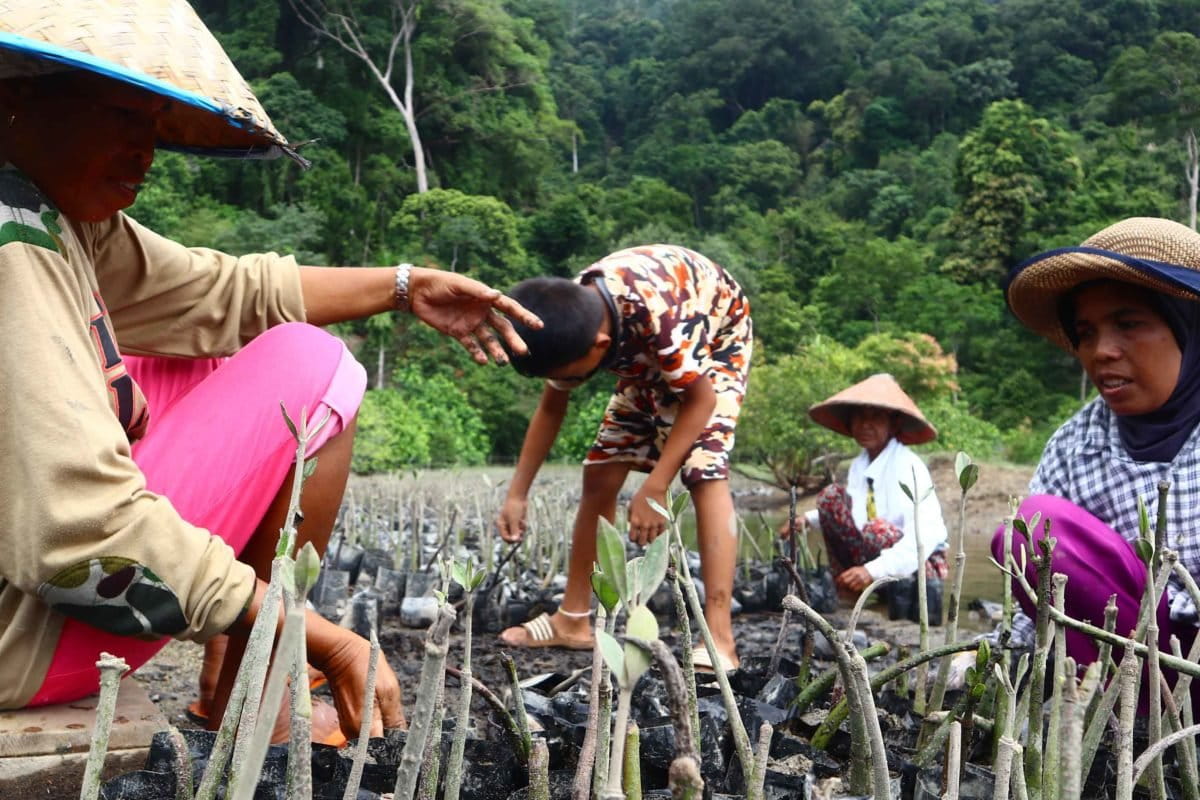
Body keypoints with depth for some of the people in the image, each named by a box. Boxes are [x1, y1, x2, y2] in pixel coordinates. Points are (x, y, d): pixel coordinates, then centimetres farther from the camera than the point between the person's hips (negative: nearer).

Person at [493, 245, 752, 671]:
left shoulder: (657, 312, -43)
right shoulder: (573, 321, -22)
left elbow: (700, 399, -29)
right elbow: (551, 407, -5)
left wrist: (654, 488, -31)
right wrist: (517, 494, -8)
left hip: (716, 338, -6)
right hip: (648, 355, 6)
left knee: (705, 472, -24)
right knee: (599, 476, 0)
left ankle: (719, 640, -25)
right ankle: (573, 619, 10)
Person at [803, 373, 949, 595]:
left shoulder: (908, 466, -19)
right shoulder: (859, 466, 3)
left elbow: (923, 537, -29)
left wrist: (874, 570, -37)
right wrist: (809, 519, -1)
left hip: (921, 566, -7)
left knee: (876, 530, -35)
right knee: (831, 495, -4)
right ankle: (844, 585, -4)